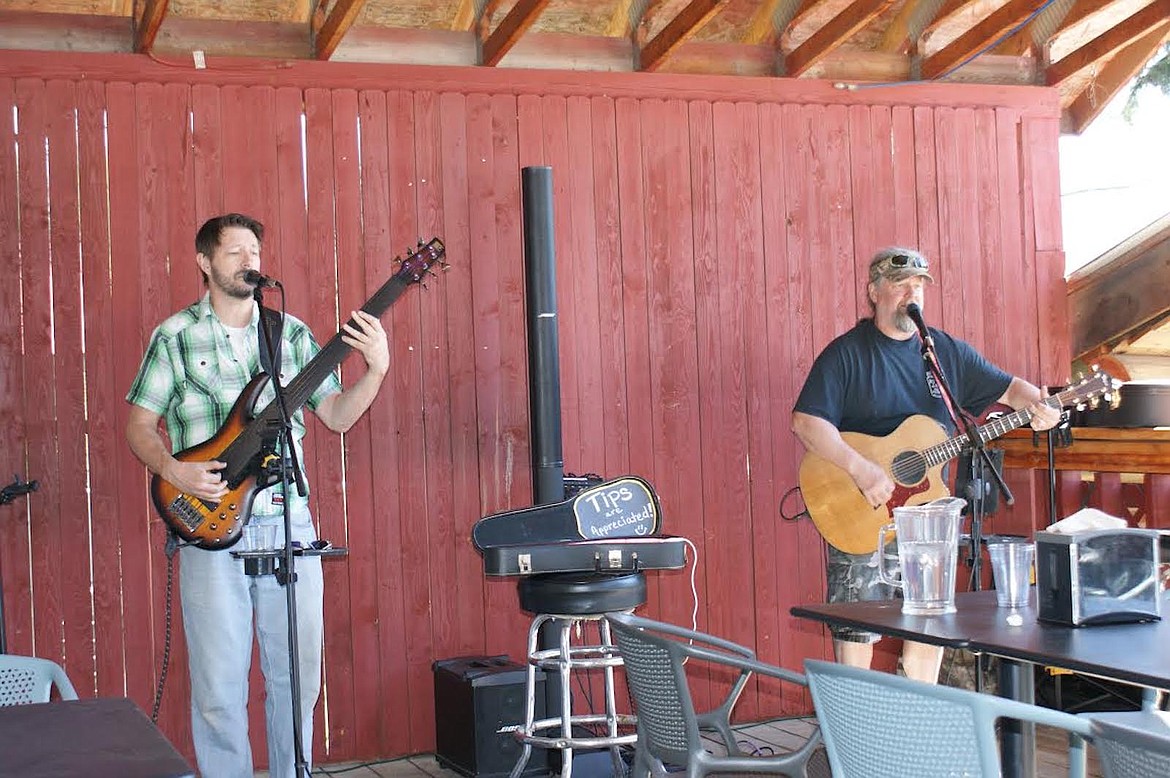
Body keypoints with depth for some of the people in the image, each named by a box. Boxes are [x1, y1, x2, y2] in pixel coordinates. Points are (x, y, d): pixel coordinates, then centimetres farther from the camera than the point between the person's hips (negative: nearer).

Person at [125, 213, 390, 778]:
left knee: (297, 677, 8)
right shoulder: (175, 336, 3)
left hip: (290, 523, 3)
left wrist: (376, 368, -7)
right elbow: (139, 425, 4)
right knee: (219, 687, 1)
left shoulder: (292, 333, 11)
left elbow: (337, 415, 8)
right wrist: (172, 470, -14)